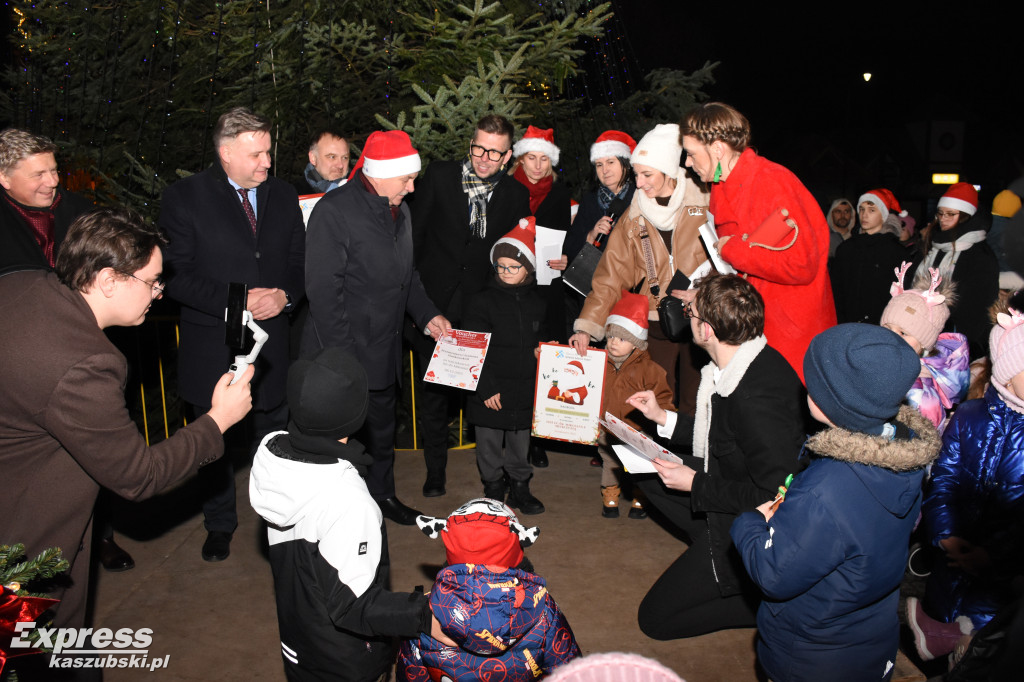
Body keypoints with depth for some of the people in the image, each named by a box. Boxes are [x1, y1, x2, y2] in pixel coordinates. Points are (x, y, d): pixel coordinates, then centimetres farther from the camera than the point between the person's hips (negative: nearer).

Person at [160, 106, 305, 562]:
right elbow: (176, 276, -12)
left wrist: (285, 295, -11)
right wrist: (234, 299, -22)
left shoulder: (284, 196, 5)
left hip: (270, 345, 3)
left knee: (273, 437, 14)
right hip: (212, 348, -2)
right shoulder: (184, 198, -8)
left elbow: (299, 263, 9)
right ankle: (220, 526, 35)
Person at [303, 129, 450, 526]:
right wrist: (342, 357, -21)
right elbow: (324, 291, -19)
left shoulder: (400, 211, 9)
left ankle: (382, 494, 41)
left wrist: (427, 315, 6)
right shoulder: (335, 211, -17)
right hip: (345, 352, -8)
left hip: (384, 352, 8)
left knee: (382, 429, 22)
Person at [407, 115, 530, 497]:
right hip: (435, 303, 0)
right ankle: (435, 472, 21)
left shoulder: (517, 196, 4)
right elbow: (414, 233, 2)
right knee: (433, 389, 6)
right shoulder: (439, 176, 1)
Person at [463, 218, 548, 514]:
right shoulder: (482, 301, -8)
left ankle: (519, 487, 31)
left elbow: (543, 340, 20)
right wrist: (487, 388, -15)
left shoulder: (537, 302, 6)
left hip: (525, 390, 3)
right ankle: (493, 488, 26)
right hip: (490, 391, -3)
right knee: (489, 444, 9)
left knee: (521, 442, 15)